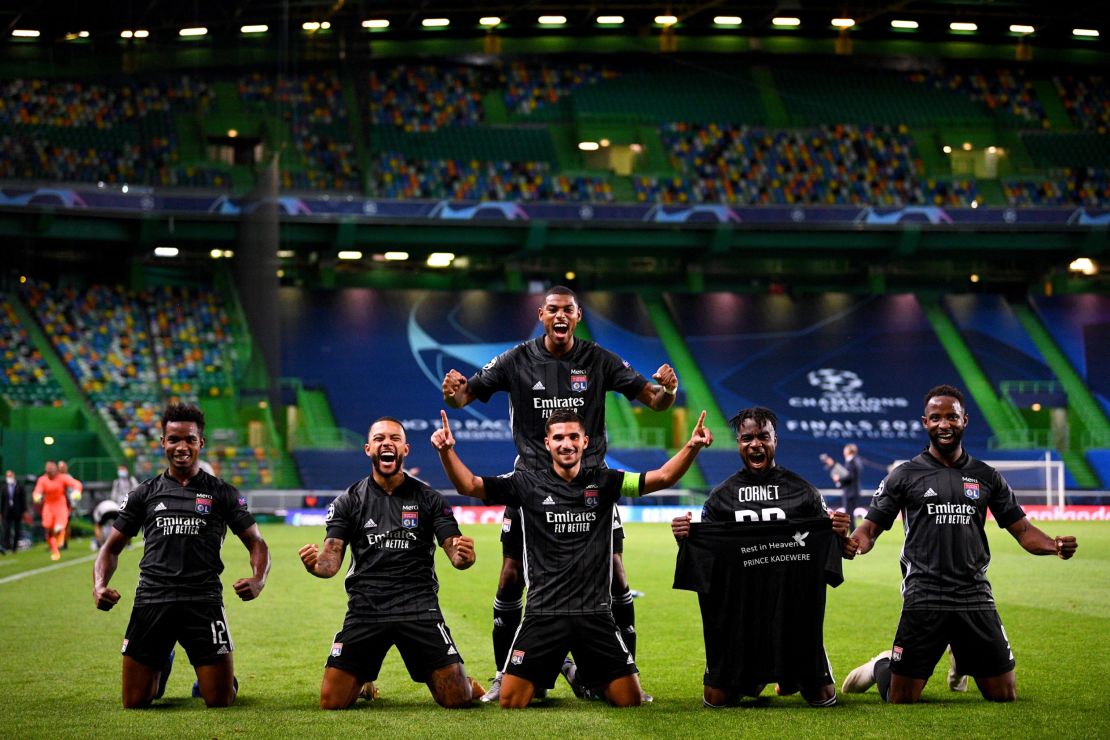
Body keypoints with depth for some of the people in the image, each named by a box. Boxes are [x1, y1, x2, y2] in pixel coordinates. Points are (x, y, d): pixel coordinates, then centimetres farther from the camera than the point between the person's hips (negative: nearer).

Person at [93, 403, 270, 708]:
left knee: (221, 700, -6)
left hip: (203, 602, -1)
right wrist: (99, 586, -5)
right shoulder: (145, 493, 12)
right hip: (151, 600, 2)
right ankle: (162, 666, 37)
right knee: (134, 702, 2)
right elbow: (112, 547, 16)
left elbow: (256, 544, 9)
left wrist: (257, 581, -13)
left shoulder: (222, 493, 8)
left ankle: (206, 678, 32)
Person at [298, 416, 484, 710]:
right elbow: (331, 560, 1)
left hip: (419, 608, -1)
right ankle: (364, 683, 28)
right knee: (332, 702, -8)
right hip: (365, 607, 1)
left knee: (457, 699, -9)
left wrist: (464, 557, -24)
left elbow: (455, 554, 1)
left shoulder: (429, 499, 6)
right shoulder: (349, 501, 7)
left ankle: (468, 684, 30)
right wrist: (315, 565, -24)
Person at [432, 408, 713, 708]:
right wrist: (447, 451, -20)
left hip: (595, 612, 1)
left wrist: (692, 446, -16)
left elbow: (663, 477, 0)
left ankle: (584, 677, 31)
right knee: (510, 702, -8)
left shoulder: (603, 482, 5)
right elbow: (469, 486, -3)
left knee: (631, 700, -1)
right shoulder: (528, 484, 2)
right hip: (543, 613, -1)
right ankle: (541, 681, 27)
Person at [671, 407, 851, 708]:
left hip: (794, 603, 0)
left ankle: (793, 675, 39)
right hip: (738, 609, 1)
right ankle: (751, 680, 35)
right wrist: (683, 537, -14)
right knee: (715, 699, 0)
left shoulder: (802, 491, 3)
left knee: (823, 698, 3)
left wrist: (840, 535, -17)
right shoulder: (722, 496, 5)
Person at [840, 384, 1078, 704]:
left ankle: (962, 662, 38)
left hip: (976, 597, 3)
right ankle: (881, 667, 33)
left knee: (1005, 696, 6)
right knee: (901, 699, -4)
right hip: (923, 598, -3)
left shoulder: (986, 477, 11)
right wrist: (853, 543, -23)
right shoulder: (905, 475, 4)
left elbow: (1021, 530, 10)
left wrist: (1054, 545, -12)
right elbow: (871, 527, 1)